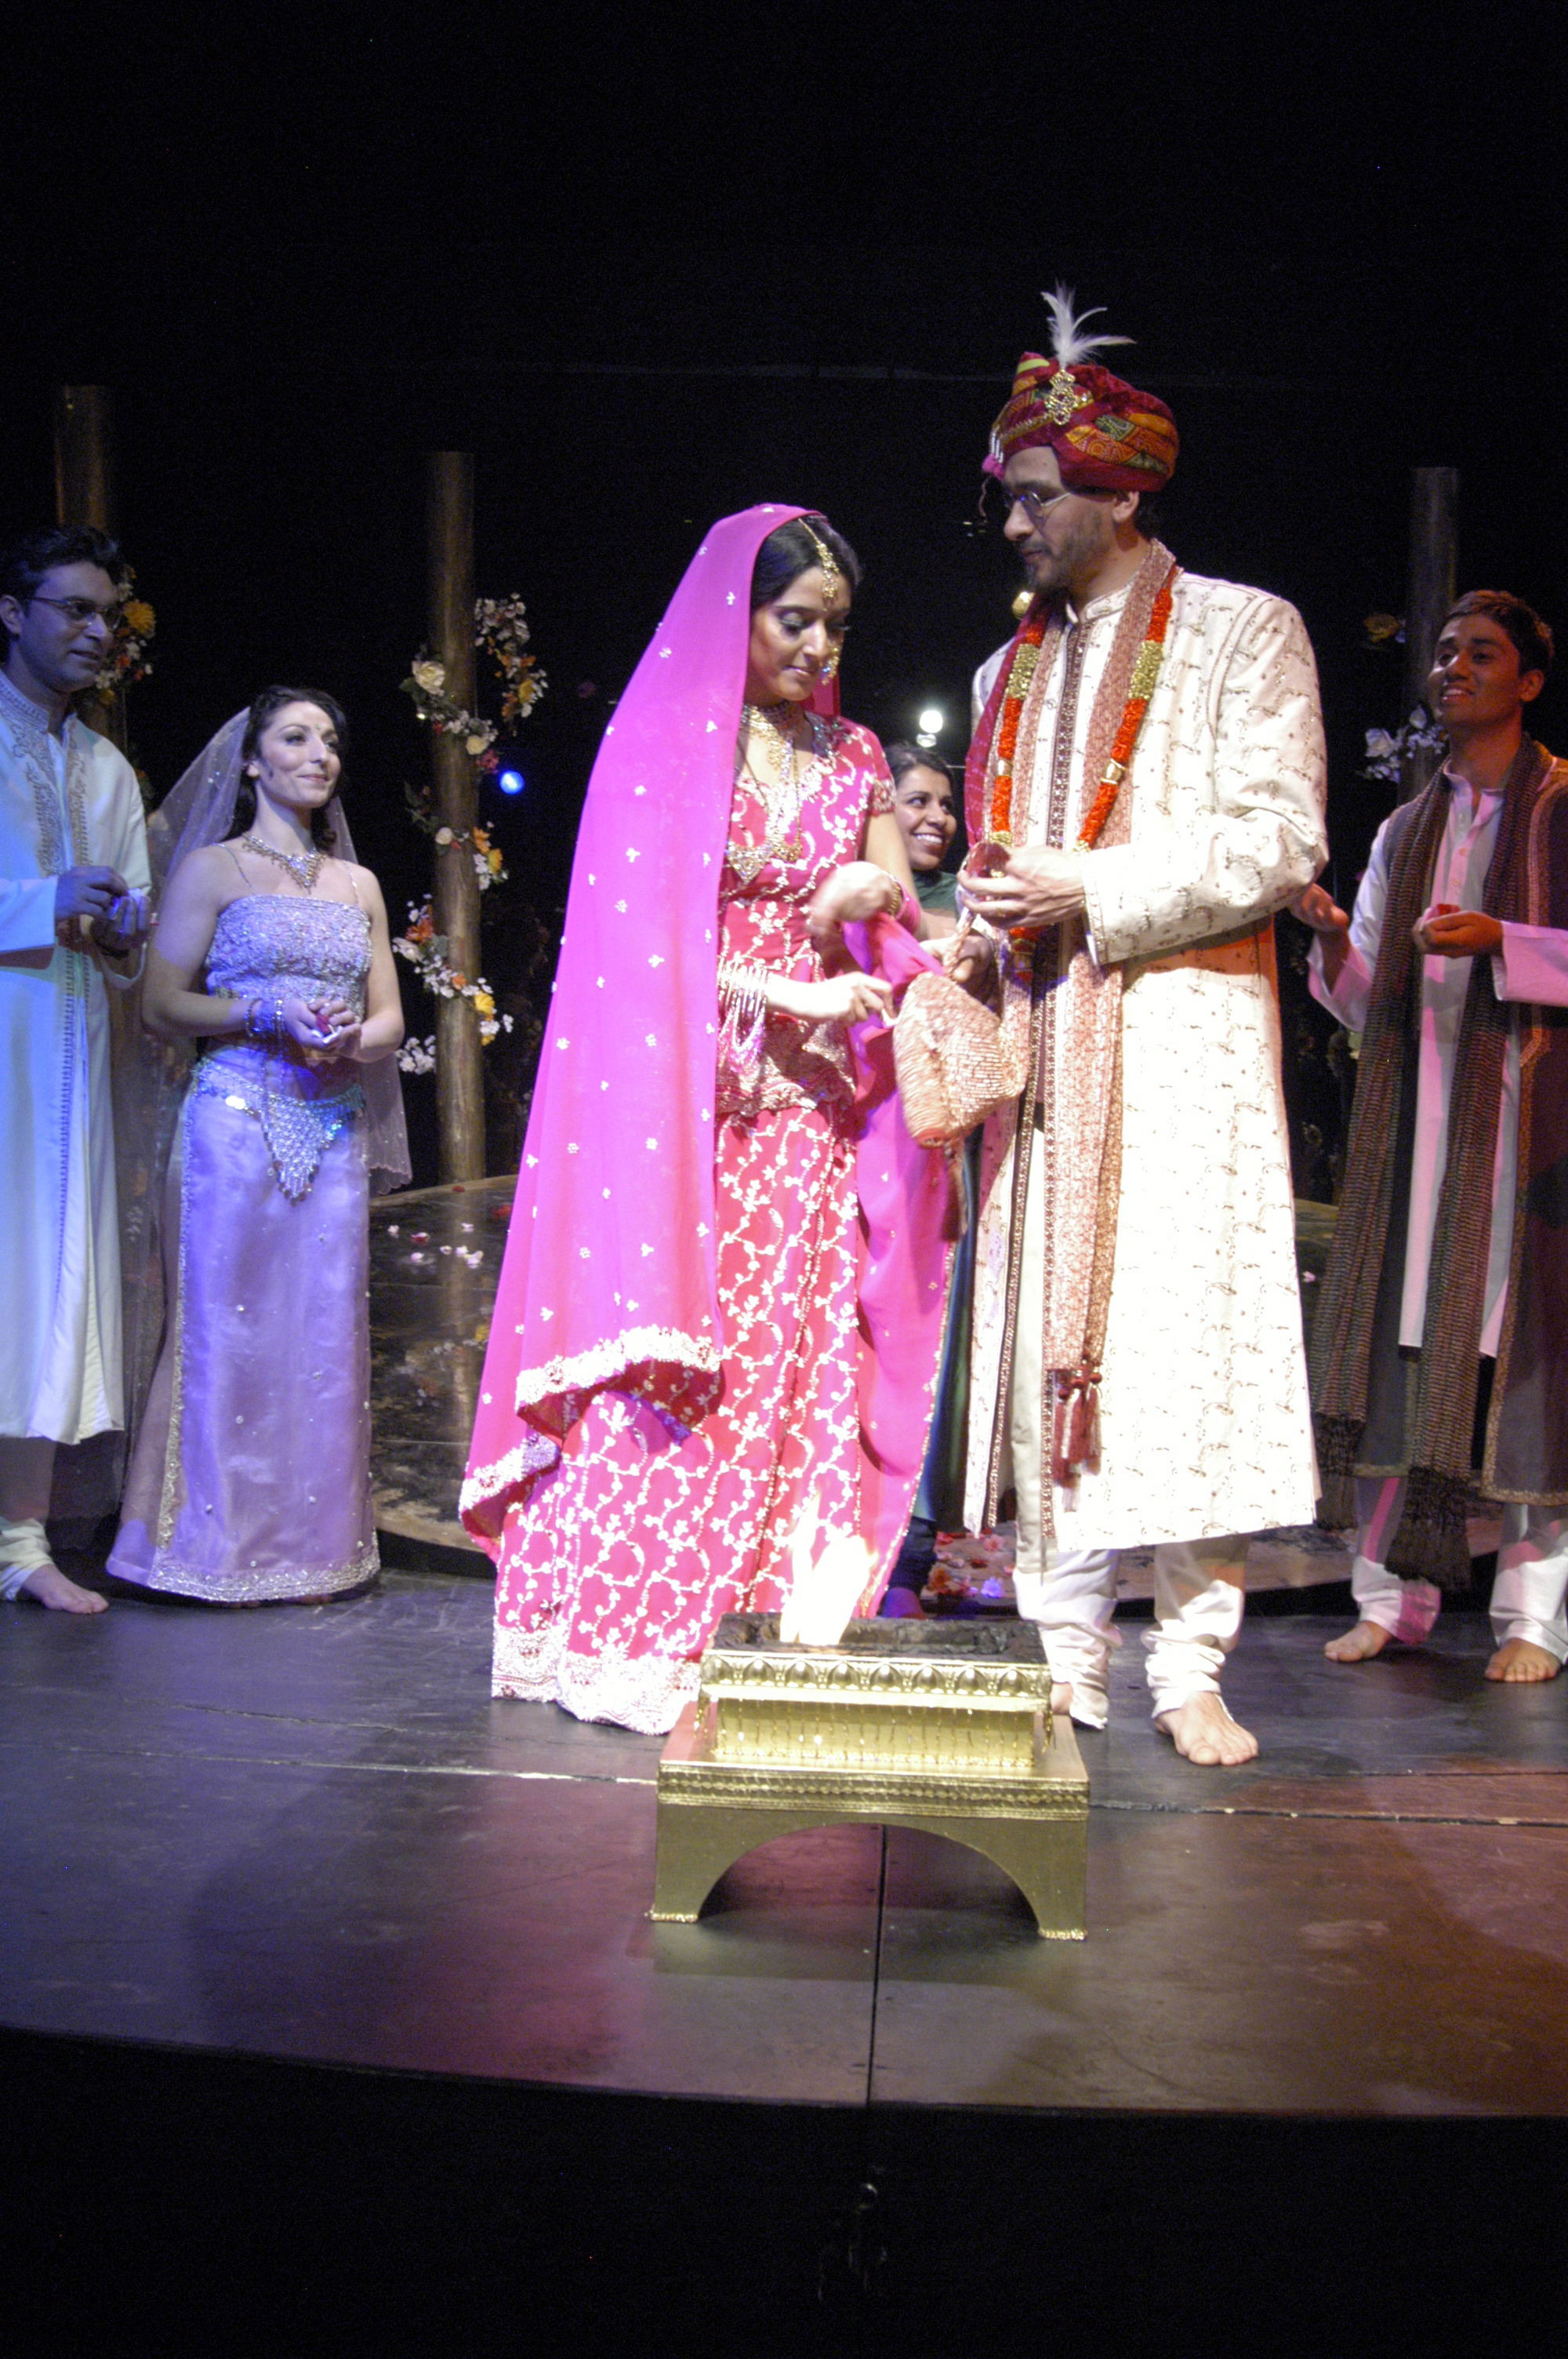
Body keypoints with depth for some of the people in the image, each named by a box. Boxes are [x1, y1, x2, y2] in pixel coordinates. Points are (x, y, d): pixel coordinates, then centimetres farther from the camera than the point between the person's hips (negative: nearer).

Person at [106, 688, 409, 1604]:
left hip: (335, 1129, 4)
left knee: (326, 1328, 2)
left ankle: (317, 1543, 10)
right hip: (237, 1117, -4)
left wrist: (352, 1039, -7)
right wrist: (270, 1017, -15)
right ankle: (222, 1545, 4)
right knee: (230, 1326, -4)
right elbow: (162, 1004, -2)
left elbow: (389, 1018, 15)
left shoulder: (359, 884, 17)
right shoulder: (212, 868, 4)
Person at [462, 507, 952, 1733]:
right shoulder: (667, 740, 2)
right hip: (687, 1098, -4)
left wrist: (876, 895, -9)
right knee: (675, 1361, -7)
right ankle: (627, 1634, 0)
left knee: (797, 1363, 0)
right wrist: (792, 992, -14)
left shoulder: (852, 756, 17)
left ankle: (768, 1632, 4)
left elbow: (896, 921, 15)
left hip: (810, 1107, 5)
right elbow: (645, 935, -6)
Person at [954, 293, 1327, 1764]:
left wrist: (1092, 890, -12)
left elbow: (1282, 841, -6)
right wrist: (985, 906, 4)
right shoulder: (1011, 672, 22)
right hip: (1044, 1048, 5)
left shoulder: (1245, 633, 4)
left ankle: (1191, 1668, 2)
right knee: (1048, 1341, 1)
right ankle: (1066, 1658, 9)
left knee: (1185, 1332, -8)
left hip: (1182, 1041, -5)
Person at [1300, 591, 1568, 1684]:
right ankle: (1394, 1594, 5)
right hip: (1411, 1113, 4)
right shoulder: (1405, 832, 20)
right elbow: (1370, 1004, 15)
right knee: (1399, 1332, -1)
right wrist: (1333, 936, -3)